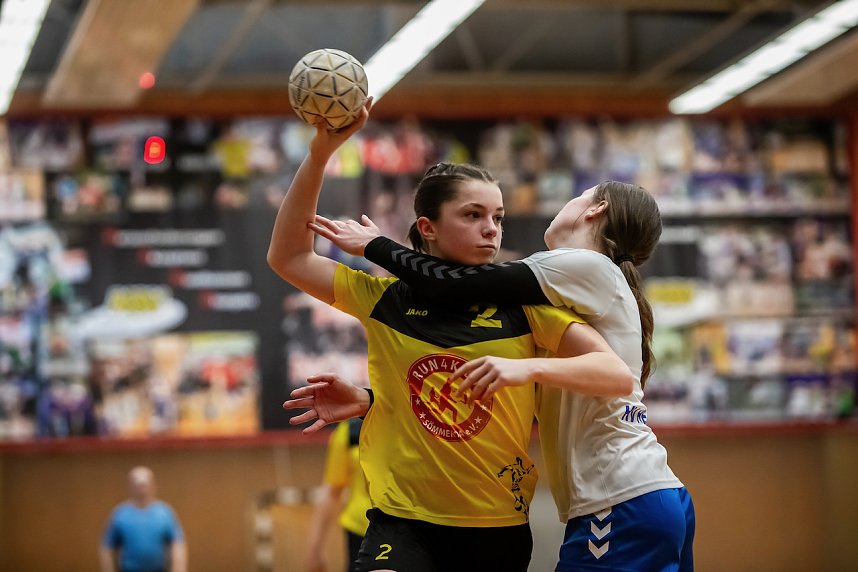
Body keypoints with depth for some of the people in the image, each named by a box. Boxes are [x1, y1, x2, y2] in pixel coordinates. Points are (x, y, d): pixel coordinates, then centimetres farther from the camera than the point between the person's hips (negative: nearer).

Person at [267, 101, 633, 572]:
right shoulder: (387, 299, 3)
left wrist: (530, 367, -27)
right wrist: (321, 152, -4)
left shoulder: (520, 302, -1)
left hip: (499, 530, 1)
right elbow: (288, 257, 5)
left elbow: (619, 375, -9)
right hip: (404, 520, -1)